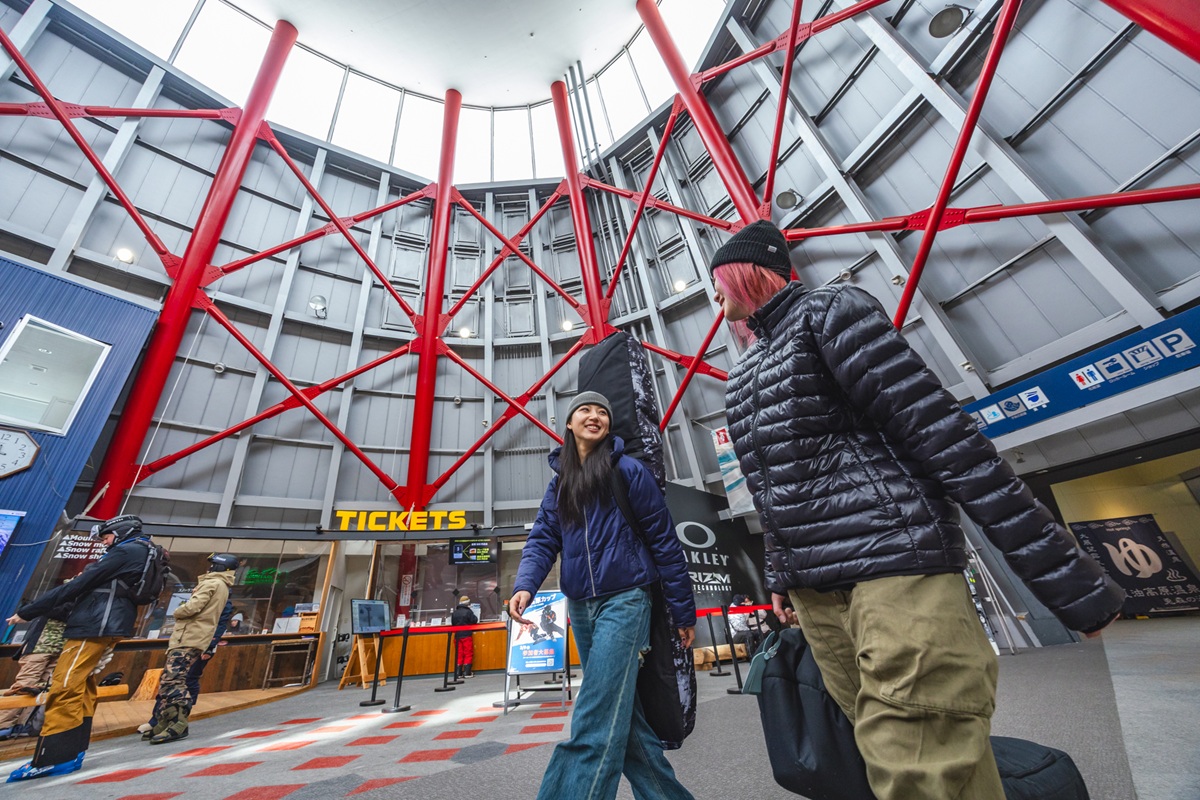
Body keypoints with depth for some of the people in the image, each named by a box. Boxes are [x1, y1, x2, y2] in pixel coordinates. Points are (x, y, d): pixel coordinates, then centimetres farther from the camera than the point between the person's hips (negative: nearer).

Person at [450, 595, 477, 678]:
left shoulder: (454, 613, 5)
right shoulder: (468, 611, -11)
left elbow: (452, 623, 12)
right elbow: (474, 621, -9)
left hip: (457, 636, 5)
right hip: (467, 635, -5)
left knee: (459, 654, 11)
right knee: (468, 654, 3)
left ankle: (458, 673, 11)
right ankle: (467, 672, 1)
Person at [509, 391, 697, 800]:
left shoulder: (628, 470, -6)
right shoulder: (558, 484, 10)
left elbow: (664, 540, -5)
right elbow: (542, 540, 3)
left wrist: (684, 612, -3)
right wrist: (524, 586, -17)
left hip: (623, 600, -6)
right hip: (580, 608, 6)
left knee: (594, 722, -12)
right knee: (622, 716, 16)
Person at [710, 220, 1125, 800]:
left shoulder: (827, 311, -3)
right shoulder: (742, 374, 18)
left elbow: (941, 434, -11)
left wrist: (1064, 573, -11)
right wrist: (779, 575, 22)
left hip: (894, 563, -7)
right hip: (814, 590, 7)